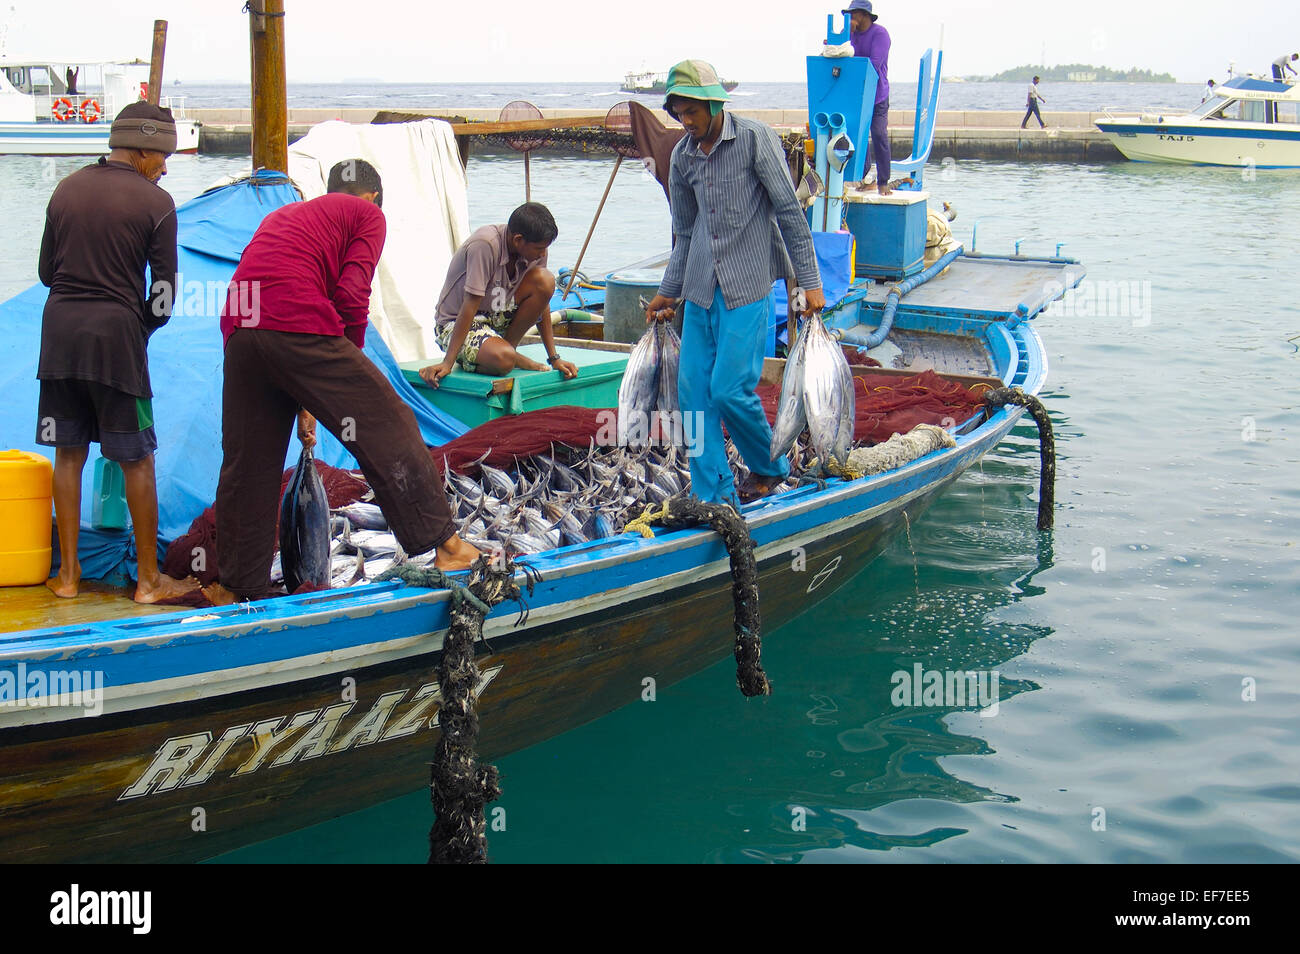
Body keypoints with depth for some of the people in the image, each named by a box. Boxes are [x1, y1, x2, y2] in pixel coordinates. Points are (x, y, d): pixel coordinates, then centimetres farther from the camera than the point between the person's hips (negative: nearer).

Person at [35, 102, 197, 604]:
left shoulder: (66, 189, 9)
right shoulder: (155, 202, -5)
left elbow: (46, 270, 14)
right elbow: (164, 290, -4)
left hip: (59, 324, 5)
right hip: (116, 333, -5)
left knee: (69, 453, 12)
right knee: (136, 460, 4)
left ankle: (68, 573, 17)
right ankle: (149, 578, 10)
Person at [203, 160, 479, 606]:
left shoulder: (282, 215, 36)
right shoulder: (367, 215, 15)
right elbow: (351, 296, -1)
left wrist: (304, 403, 33)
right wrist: (352, 361, 15)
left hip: (239, 330, 7)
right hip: (300, 327, -7)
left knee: (246, 463, 14)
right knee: (388, 429, 1)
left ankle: (236, 588, 22)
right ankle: (445, 546, 2)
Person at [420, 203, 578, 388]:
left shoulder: (535, 246, -8)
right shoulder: (485, 245, -28)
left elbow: (542, 303, -1)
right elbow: (471, 304, -29)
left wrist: (554, 358, -4)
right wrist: (448, 363, -28)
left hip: (498, 316, 7)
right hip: (455, 322, -7)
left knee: (545, 281, -17)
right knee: (503, 359, -37)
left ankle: (508, 345, -4)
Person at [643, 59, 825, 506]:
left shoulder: (755, 139, -7)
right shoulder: (682, 156, 10)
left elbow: (789, 212, -5)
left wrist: (810, 281, -7)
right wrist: (667, 293, 22)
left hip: (746, 287, -6)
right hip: (700, 289, 6)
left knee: (730, 389, -10)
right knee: (693, 391, 1)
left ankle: (771, 467, 16)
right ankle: (714, 496, 9)